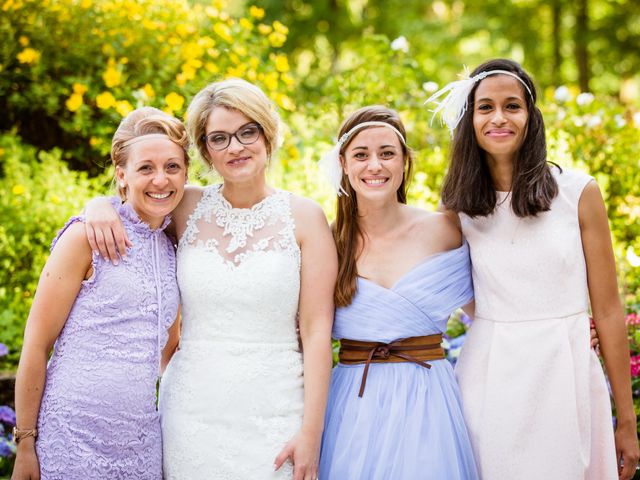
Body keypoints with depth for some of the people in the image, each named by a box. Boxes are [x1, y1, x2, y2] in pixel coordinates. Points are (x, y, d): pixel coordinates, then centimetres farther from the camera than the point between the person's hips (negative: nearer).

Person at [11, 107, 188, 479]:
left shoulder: (172, 250, 10)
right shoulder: (87, 236, -7)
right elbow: (36, 344, -8)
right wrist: (25, 442, -9)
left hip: (141, 441, 5)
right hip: (74, 436, -5)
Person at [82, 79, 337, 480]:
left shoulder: (304, 217, -4)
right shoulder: (188, 209, 2)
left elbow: (317, 330, -5)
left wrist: (311, 433, -9)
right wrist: (99, 206, -5)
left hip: (272, 412, -2)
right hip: (192, 410, 2)